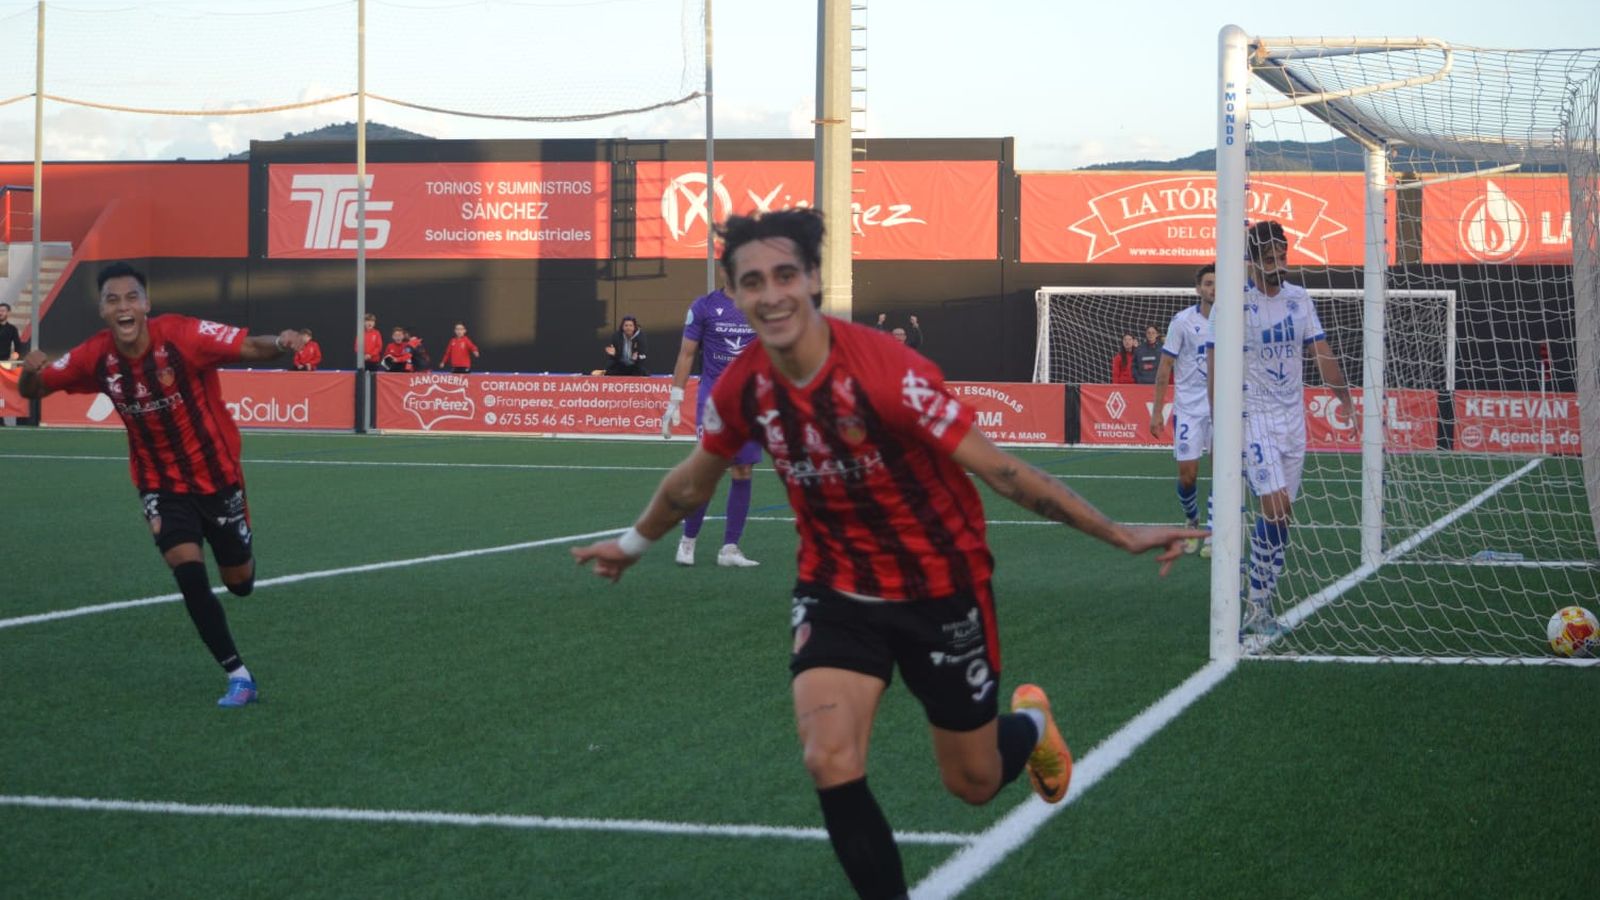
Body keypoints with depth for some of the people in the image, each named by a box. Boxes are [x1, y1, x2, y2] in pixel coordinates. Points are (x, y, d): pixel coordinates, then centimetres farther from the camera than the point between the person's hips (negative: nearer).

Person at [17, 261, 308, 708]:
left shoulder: (183, 335, -24)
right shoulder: (95, 357, -13)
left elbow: (249, 348, -26)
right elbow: (33, 390, -2)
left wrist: (280, 344, -48)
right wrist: (31, 372, -26)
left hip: (217, 474, -1)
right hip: (161, 483, 1)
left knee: (239, 582, 11)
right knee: (189, 573, -19)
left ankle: (242, 555, 51)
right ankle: (239, 677, -9)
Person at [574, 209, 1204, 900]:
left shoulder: (887, 371, -29)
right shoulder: (742, 388, -13)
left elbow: (999, 469, -24)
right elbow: (693, 481, 10)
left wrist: (1119, 535, -26)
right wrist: (633, 543, 26)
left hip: (940, 587, -3)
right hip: (837, 589, 3)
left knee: (972, 784, 12)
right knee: (830, 765, -20)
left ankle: (1029, 722, 49)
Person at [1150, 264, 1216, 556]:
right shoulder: (1183, 321, -6)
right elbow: (1165, 367, -3)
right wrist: (1157, 410, -5)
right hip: (1189, 408, -2)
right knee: (1187, 475, -2)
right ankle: (1192, 521, 26)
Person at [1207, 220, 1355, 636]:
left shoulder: (1299, 299, 7)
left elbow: (1322, 353, 8)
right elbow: (1215, 366, -9)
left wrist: (1345, 400, 0)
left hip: (1293, 420, 6)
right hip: (1252, 418, -5)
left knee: (1280, 514, 5)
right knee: (1276, 506, -17)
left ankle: (1259, 604, 14)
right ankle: (1257, 607, -8)